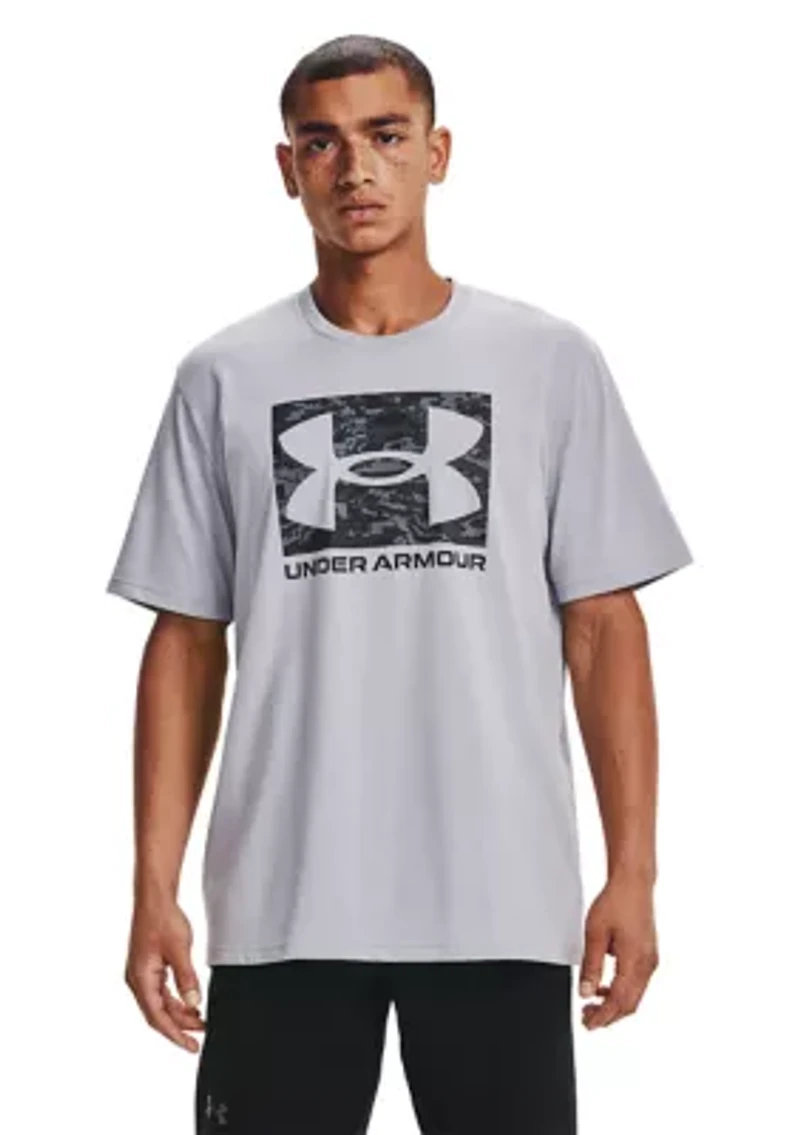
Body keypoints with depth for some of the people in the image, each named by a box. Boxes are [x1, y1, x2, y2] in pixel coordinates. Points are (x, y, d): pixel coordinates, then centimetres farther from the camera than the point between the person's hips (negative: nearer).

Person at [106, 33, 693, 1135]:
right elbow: (187, 641, 7)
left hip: (503, 902, 0)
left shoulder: (551, 362, 3)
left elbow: (603, 626, 3)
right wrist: (155, 887, 1)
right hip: (279, 904, 1)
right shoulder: (223, 379, 6)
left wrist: (633, 870, -3)